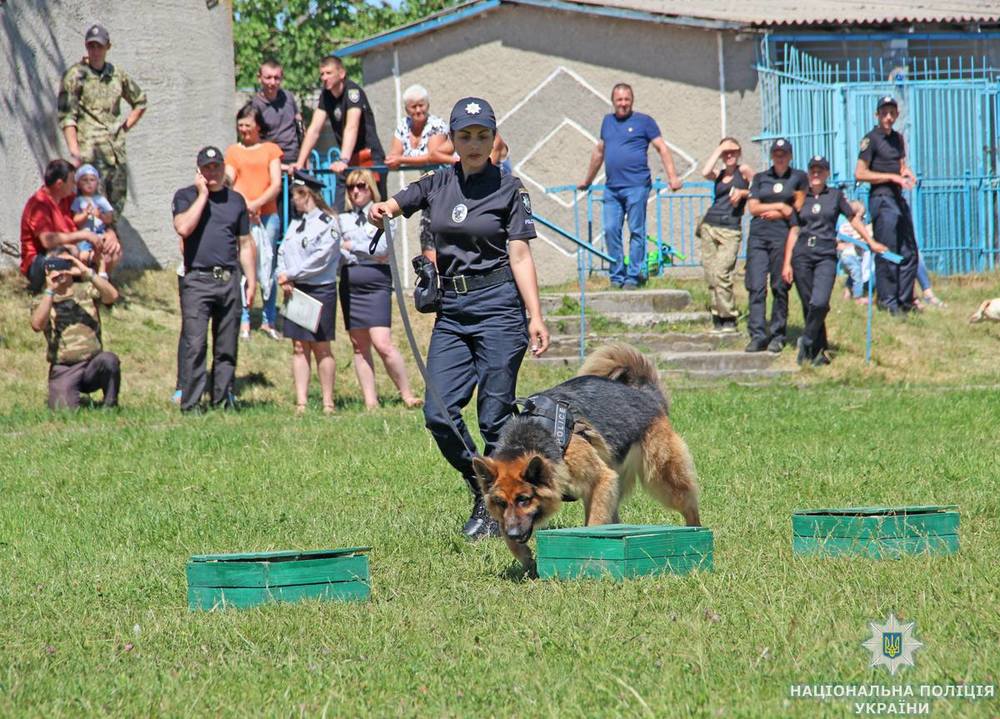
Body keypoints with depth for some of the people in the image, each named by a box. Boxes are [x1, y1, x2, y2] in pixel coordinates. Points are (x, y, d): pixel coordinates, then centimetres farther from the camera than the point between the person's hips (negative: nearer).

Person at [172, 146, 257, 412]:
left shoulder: (236, 200, 16)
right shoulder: (186, 196, 6)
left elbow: (245, 244, 18)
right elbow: (183, 228, -14)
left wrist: (251, 281, 12)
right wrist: (203, 194, -8)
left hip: (229, 280, 4)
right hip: (197, 279, -4)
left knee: (227, 348, 5)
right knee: (195, 346, -10)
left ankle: (223, 401, 10)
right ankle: (190, 404, -10)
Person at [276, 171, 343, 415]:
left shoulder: (328, 222, -7)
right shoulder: (296, 223, 15)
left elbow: (320, 260, -14)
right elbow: (283, 252, 12)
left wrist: (291, 275, -12)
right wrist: (283, 276, -7)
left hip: (320, 291, -6)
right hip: (294, 291, 6)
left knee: (321, 347, -2)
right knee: (299, 348, 4)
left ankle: (328, 403, 5)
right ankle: (301, 403, 4)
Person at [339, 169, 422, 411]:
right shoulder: (343, 219, 15)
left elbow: (382, 249, -10)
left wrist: (352, 246, -2)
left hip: (376, 283, -5)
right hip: (349, 283, 5)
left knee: (382, 343, -15)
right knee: (359, 346, 4)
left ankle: (407, 395, -6)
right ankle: (370, 402, 6)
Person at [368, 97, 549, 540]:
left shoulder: (508, 189, 0)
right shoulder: (436, 186, 12)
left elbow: (520, 256, -5)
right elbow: (389, 208, 12)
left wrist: (536, 317, -14)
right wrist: (379, 212, -14)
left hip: (498, 304, -5)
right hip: (451, 309, 5)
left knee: (495, 416, -5)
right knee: (439, 413, -4)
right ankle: (481, 492, 16)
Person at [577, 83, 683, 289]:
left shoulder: (644, 121, 3)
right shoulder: (608, 121, 18)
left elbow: (662, 148, 0)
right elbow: (599, 151, 29)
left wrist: (672, 177, -11)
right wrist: (588, 180, 34)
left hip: (636, 186, -5)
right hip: (612, 188, 5)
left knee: (636, 232, -3)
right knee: (611, 231, 0)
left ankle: (633, 277, 0)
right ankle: (617, 276, 6)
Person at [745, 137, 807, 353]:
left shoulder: (799, 177, 11)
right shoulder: (760, 178, 18)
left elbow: (799, 207, 6)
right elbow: (752, 207, 8)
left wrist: (774, 213, -2)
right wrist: (780, 206, -1)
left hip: (784, 236, -2)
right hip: (758, 236, 2)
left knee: (780, 287, -2)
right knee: (756, 287, -8)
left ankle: (777, 335, 6)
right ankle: (757, 335, -9)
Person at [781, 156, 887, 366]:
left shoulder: (835, 195, 8)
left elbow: (853, 219, 17)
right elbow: (794, 231, 11)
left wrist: (871, 242, 13)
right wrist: (787, 263, 8)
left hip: (826, 256, -2)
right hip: (802, 255, 2)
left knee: (820, 303, -20)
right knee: (809, 306, 1)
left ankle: (807, 342, -3)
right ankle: (818, 351, 10)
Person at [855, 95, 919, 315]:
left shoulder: (897, 138, 16)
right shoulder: (871, 139, -7)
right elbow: (860, 173, -12)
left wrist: (906, 172, 4)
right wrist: (893, 177, -15)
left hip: (898, 198, 8)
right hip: (882, 198, -8)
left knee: (909, 253, 10)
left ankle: (905, 302, 18)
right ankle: (888, 302, 0)